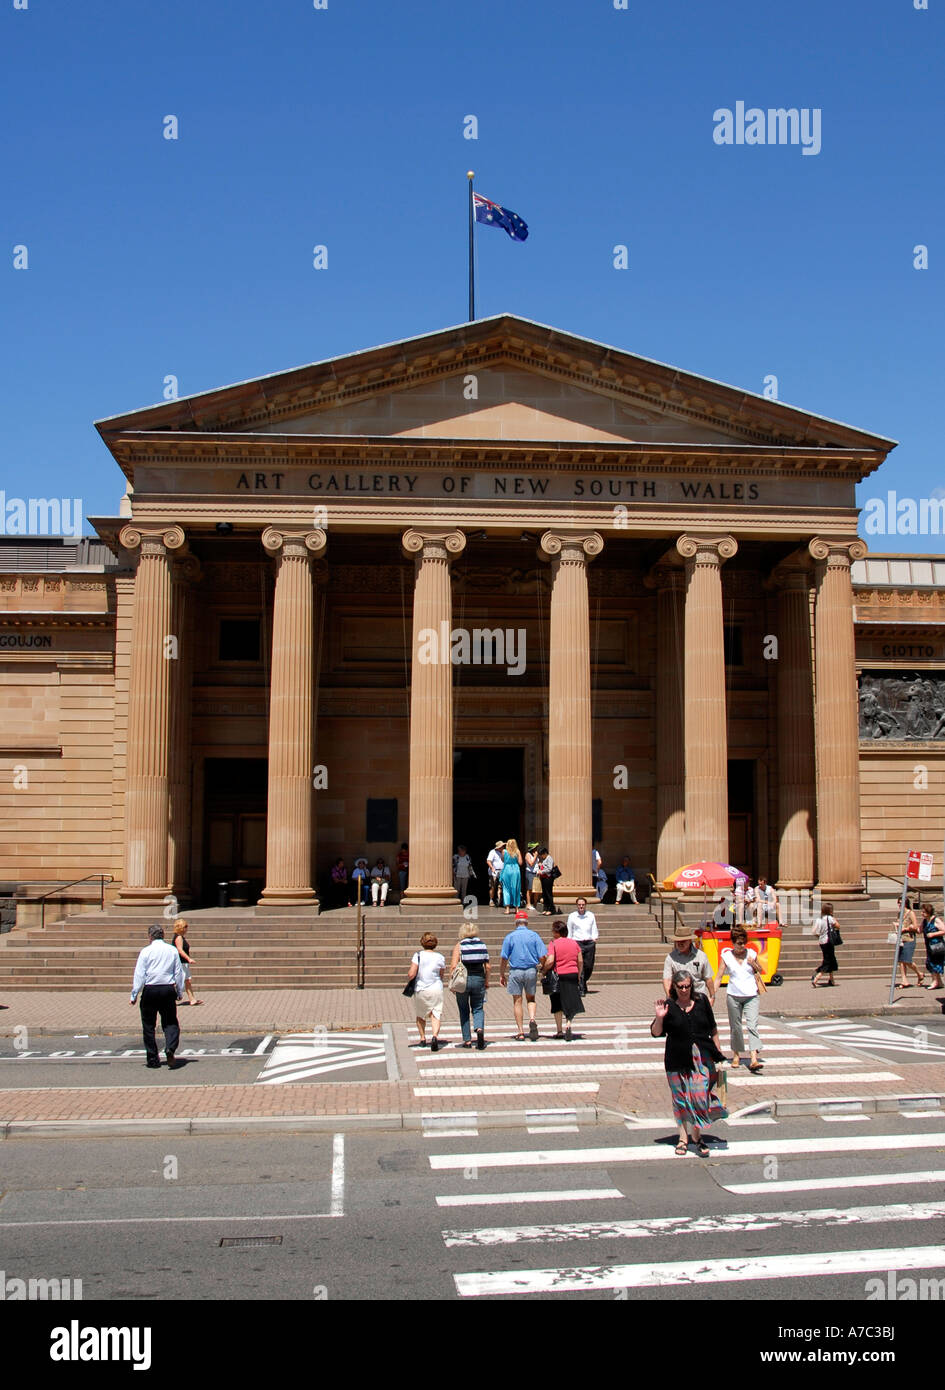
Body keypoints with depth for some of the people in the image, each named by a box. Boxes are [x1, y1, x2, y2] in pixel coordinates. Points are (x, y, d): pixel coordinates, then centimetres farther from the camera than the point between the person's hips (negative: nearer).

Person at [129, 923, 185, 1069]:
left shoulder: (146, 951, -4)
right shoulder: (173, 950, 4)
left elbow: (139, 975, -5)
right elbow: (179, 973, 9)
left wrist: (134, 995, 0)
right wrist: (180, 993, 19)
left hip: (150, 990, -2)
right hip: (168, 990, 2)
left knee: (148, 1025, 9)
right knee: (170, 1022, 9)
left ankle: (153, 1059, 11)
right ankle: (170, 1048, -17)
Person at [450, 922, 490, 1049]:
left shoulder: (459, 945, -5)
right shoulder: (482, 945, 3)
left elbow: (453, 966, -11)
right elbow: (487, 966, 3)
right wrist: (487, 981, 14)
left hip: (463, 980, -2)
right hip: (479, 979, 2)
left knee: (464, 1011, 12)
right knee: (478, 1009, 12)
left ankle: (467, 1040, 12)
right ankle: (480, 1029, -17)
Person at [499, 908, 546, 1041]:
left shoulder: (510, 937, -2)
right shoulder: (534, 935, 0)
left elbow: (504, 958, -4)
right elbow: (542, 957, -3)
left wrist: (502, 975, 6)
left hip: (515, 971, -1)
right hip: (531, 970, 1)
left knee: (517, 1001, 7)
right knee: (530, 998, 18)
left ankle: (521, 1032, 6)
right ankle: (532, 1020, -8)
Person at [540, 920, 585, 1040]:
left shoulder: (553, 943, -8)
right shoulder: (574, 943, 8)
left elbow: (550, 961, -17)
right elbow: (580, 961, 9)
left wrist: (543, 972, -3)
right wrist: (578, 976, 18)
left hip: (558, 975, -3)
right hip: (573, 975, 3)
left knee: (558, 1005, 9)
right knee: (571, 1003, 8)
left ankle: (559, 1031, 12)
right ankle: (568, 1025, -13)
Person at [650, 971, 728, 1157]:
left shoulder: (701, 1001, 3)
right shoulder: (669, 1006, -3)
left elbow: (713, 1028, 14)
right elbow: (656, 1033, -1)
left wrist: (718, 1051, 14)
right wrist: (659, 1018, -19)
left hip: (702, 1057, 1)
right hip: (678, 1059, 0)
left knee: (699, 1096, -7)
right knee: (681, 1099, 7)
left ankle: (697, 1136, 9)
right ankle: (683, 1138, 18)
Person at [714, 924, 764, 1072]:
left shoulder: (751, 954, 2)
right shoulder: (726, 956, -1)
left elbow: (760, 971, 17)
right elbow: (718, 977, -1)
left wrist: (753, 964, -4)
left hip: (751, 996, 0)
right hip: (733, 996, 0)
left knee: (752, 1026, -12)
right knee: (735, 1027, 10)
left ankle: (754, 1060, -18)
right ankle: (736, 1055, 28)